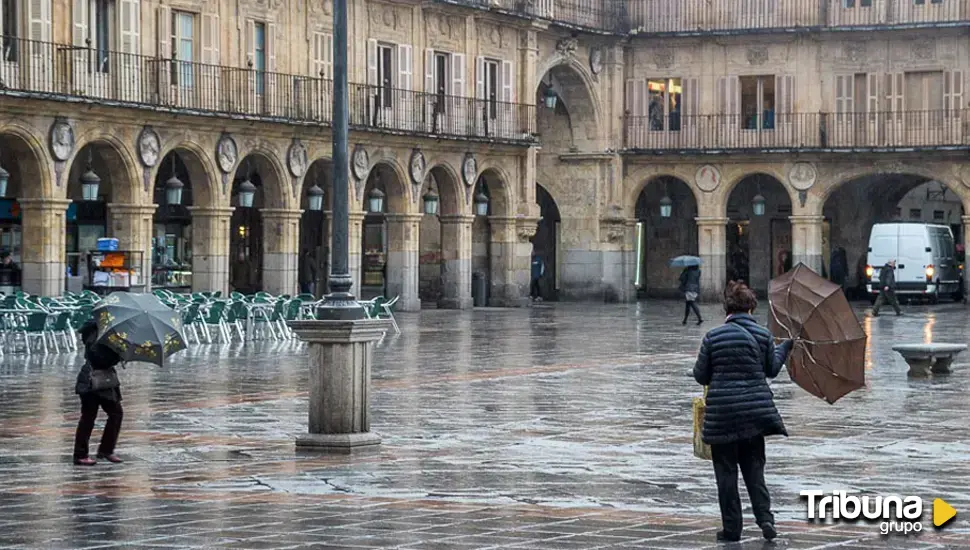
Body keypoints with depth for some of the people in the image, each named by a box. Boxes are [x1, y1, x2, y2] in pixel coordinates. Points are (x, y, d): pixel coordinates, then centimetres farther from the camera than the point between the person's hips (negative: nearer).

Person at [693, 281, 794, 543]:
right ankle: (765, 517, -2)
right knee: (753, 467, 13)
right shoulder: (763, 335, -1)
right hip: (755, 410, 2)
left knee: (726, 471, 6)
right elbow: (771, 369, 12)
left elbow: (701, 376, -1)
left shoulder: (712, 337, -7)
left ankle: (731, 528, 7)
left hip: (722, 412, -2)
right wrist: (784, 347, 29)